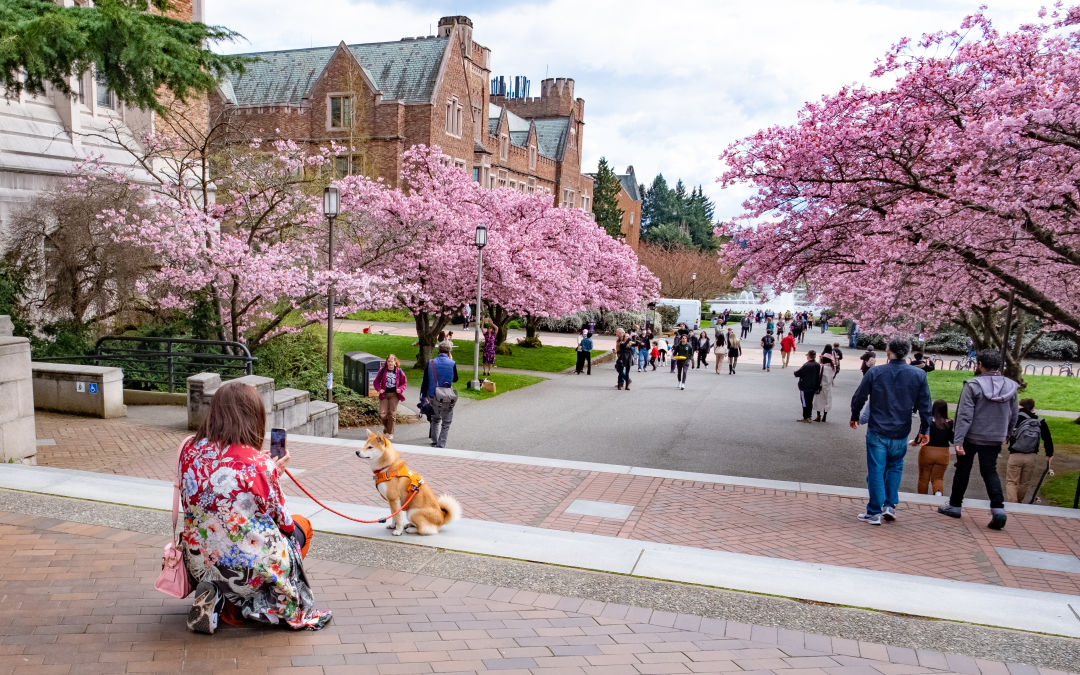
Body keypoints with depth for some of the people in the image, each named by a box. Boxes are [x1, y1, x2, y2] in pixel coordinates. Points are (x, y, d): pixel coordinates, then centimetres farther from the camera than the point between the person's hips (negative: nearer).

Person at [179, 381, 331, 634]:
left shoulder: (190, 450, -5)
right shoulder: (259, 463, -20)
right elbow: (284, 524, -8)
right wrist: (275, 475, 7)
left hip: (198, 564, 6)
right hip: (248, 568, -5)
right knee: (301, 526, 22)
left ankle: (221, 599, 14)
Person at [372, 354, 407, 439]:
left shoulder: (399, 371, 0)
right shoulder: (382, 370, 0)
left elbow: (404, 382, 10)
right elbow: (376, 381, 8)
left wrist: (400, 389, -7)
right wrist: (379, 389, -9)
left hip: (394, 395, 0)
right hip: (384, 394, 0)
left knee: (392, 414, -1)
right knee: (382, 414, -7)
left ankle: (390, 433, 14)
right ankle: (386, 426, 26)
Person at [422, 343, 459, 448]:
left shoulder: (431, 363, -1)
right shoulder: (452, 364, -8)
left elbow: (425, 382, 1)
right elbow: (455, 379, 9)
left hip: (433, 397, 3)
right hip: (447, 399, -3)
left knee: (435, 419, 24)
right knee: (446, 423, 9)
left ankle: (434, 442, 28)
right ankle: (441, 445, 3)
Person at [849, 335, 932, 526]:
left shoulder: (874, 373, -9)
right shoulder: (919, 375, -4)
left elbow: (858, 398, -1)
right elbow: (925, 406, 2)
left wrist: (854, 417, 17)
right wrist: (924, 430, 13)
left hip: (877, 432, -2)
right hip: (900, 433, 2)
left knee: (876, 471, 5)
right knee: (895, 467, 21)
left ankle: (874, 513, 8)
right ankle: (890, 506, 17)